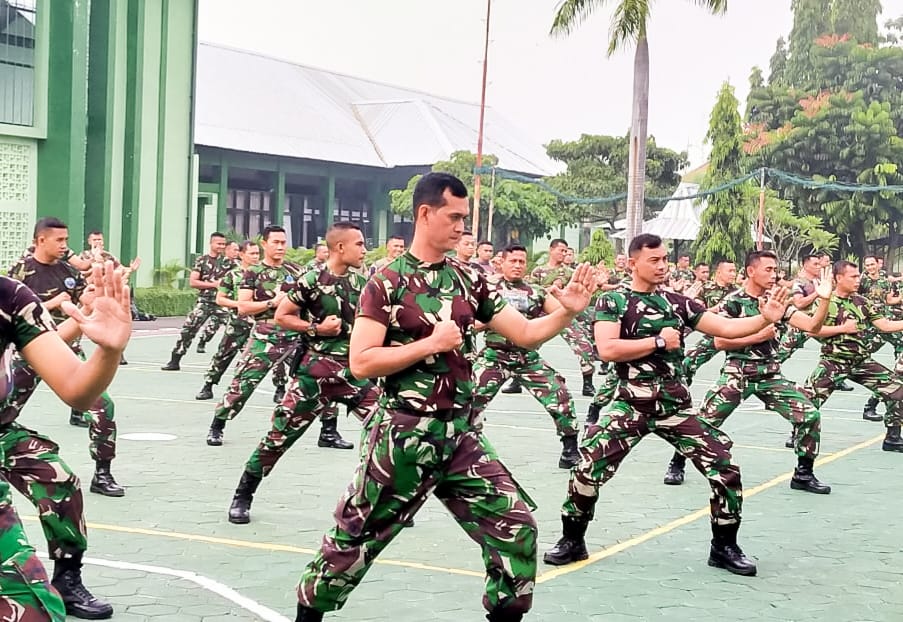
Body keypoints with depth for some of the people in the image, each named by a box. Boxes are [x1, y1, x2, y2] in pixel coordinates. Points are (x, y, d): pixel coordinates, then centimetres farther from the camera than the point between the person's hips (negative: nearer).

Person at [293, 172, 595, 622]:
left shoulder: (469, 280, 6)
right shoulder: (387, 283, -9)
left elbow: (525, 335, 5)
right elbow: (361, 363, -16)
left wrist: (566, 313, -12)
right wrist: (432, 343, -18)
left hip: (461, 433, 4)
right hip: (404, 434, -4)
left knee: (516, 527, -3)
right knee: (355, 537, 9)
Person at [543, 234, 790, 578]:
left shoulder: (677, 302, 8)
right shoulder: (613, 301, -3)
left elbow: (725, 327, 5)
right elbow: (607, 349, -17)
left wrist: (765, 318, -11)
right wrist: (659, 341, -14)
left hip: (676, 406, 3)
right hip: (632, 405, -3)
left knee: (725, 469, -3)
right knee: (588, 466, -13)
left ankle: (724, 547, 17)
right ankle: (572, 541, 10)